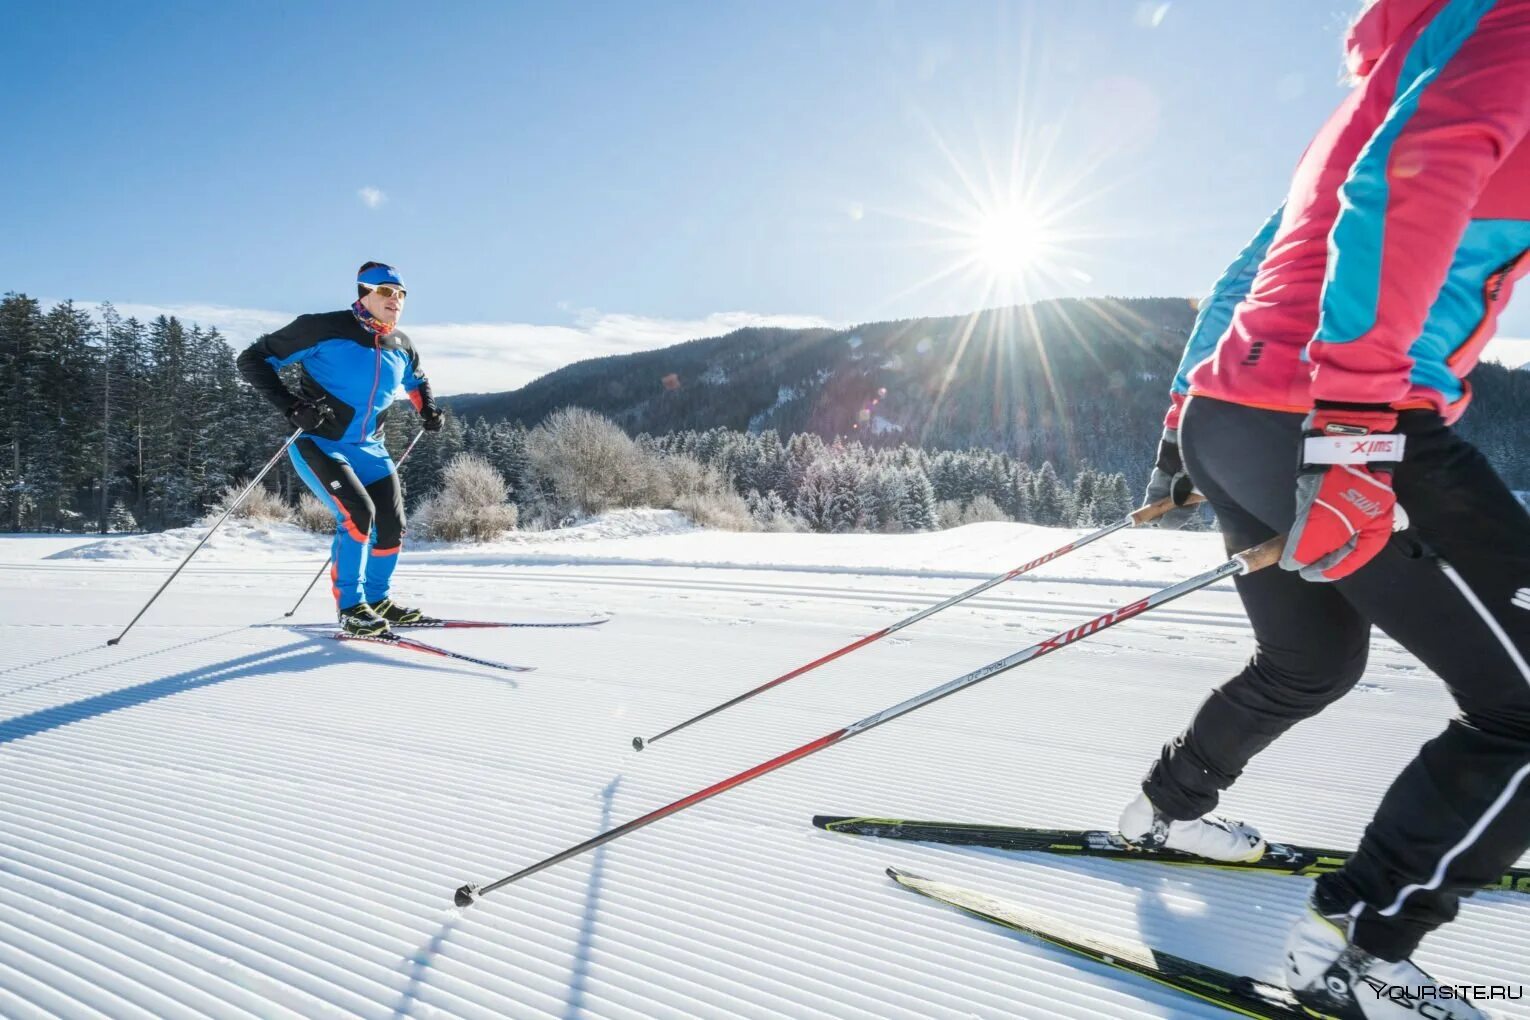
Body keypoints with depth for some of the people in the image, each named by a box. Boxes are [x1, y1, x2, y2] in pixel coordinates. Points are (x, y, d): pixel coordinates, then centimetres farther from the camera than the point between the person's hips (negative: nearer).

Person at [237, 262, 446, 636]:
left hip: (369, 449, 6)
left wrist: (428, 410, 8)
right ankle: (351, 608, -8)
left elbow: (417, 380, 28)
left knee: (392, 527, 2)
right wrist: (290, 405, -25)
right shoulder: (325, 329, -14)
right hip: (319, 444, -6)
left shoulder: (401, 346, 4)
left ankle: (378, 600, 26)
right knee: (358, 513, -24)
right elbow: (253, 360, -12)